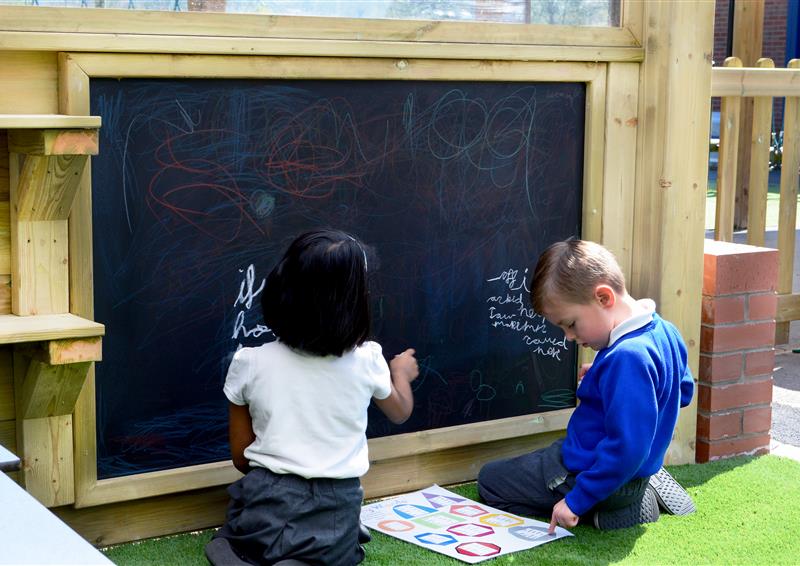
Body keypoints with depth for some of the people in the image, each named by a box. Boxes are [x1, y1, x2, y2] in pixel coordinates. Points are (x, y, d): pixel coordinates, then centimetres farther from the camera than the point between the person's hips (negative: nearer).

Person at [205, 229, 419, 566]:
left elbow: (241, 457, 3)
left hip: (265, 510, 1)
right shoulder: (366, 361, -7)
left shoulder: (249, 363, -7)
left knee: (230, 539, 34)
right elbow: (400, 412, 16)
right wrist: (401, 372, 36)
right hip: (334, 517, -1)